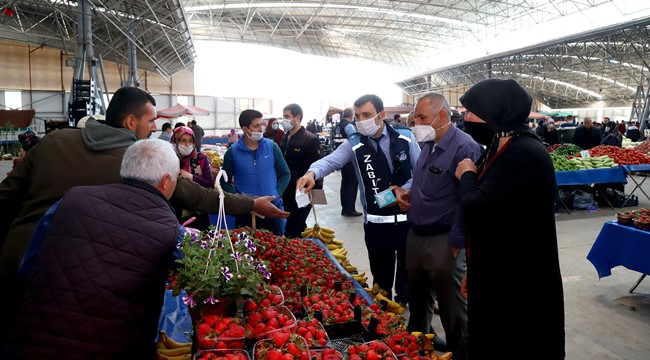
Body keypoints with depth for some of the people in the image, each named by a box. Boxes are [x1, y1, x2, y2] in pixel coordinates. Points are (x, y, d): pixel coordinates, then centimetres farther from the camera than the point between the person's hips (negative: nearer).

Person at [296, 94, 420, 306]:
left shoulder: (405, 138, -3)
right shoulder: (355, 144, -5)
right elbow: (331, 160, -22)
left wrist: (403, 190, -14)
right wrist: (312, 172, -42)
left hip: (408, 216, 1)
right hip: (376, 222, -1)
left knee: (410, 266, 18)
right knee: (381, 273, 12)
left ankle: (405, 302, 44)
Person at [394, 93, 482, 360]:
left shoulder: (465, 148, -18)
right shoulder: (427, 144, 9)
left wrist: (455, 244, -18)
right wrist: (408, 193, 4)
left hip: (443, 242, -8)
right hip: (416, 235, 9)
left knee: (451, 308, 7)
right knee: (417, 297, 24)